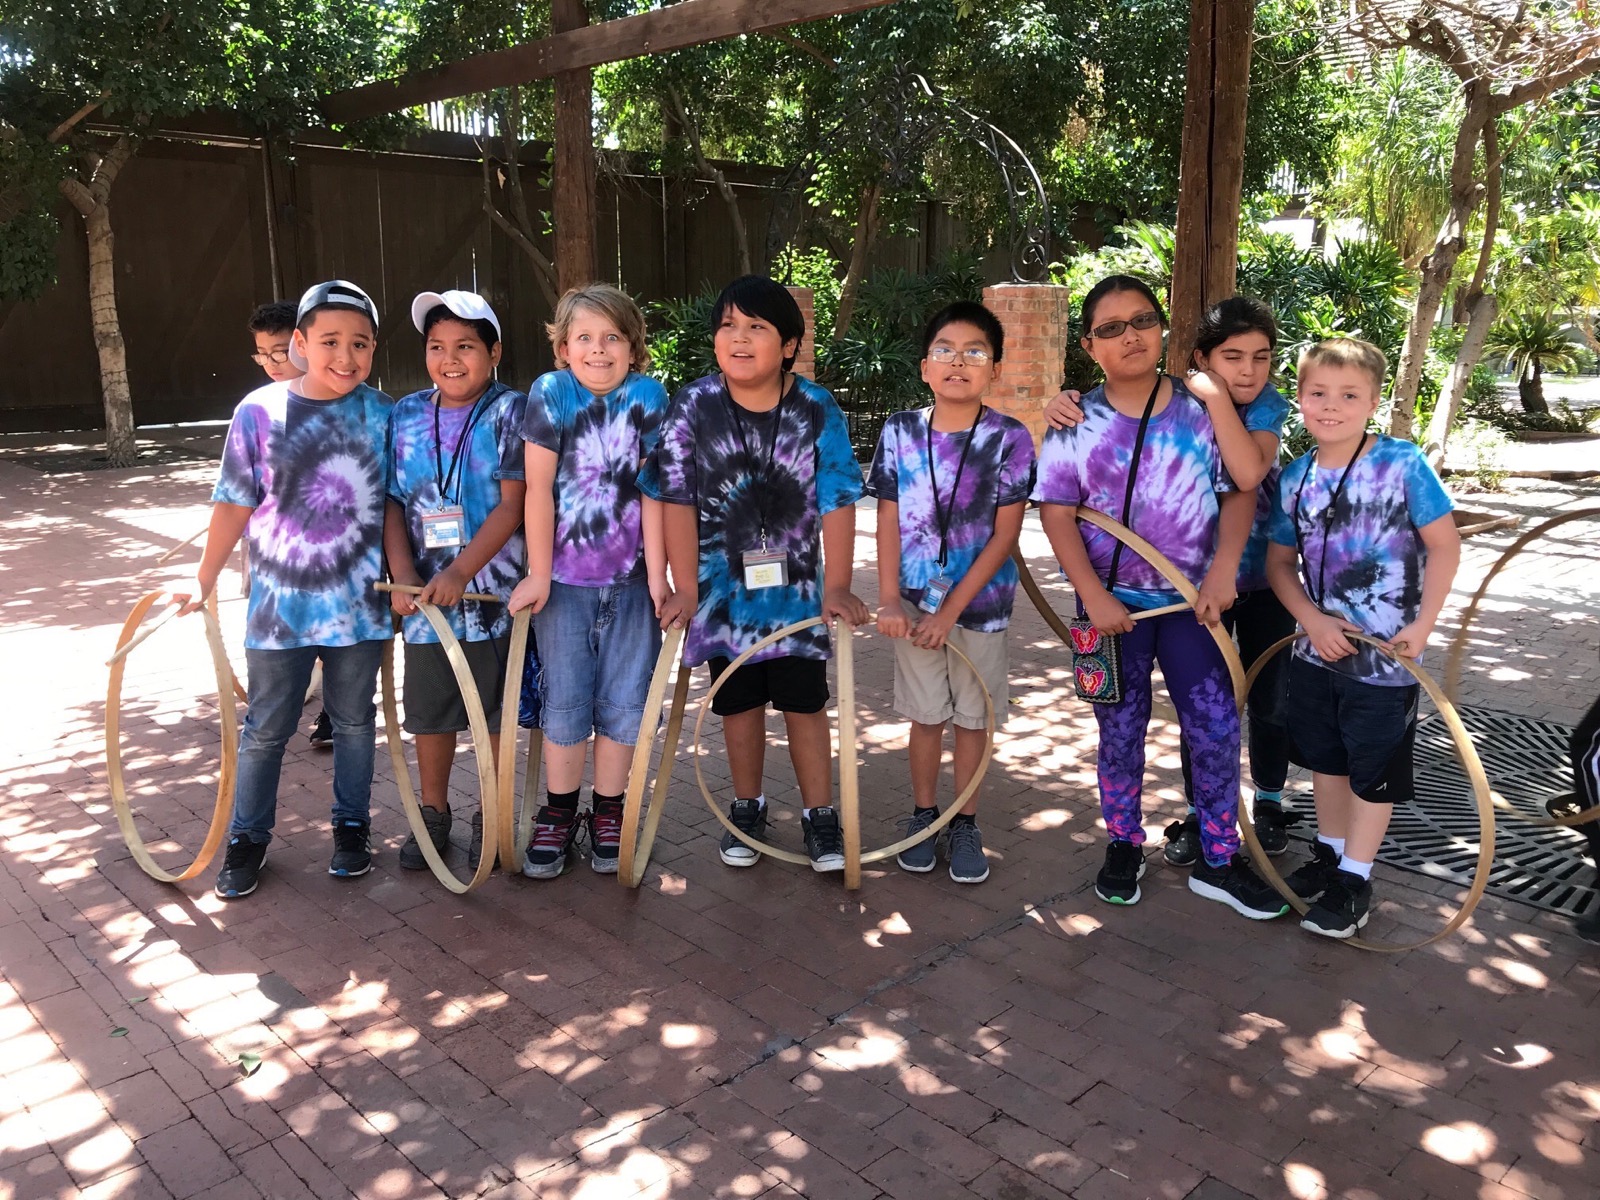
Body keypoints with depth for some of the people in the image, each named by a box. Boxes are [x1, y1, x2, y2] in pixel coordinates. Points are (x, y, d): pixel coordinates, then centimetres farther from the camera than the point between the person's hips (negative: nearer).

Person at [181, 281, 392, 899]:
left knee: (354, 721, 15)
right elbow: (234, 504, -2)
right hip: (280, 600, -1)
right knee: (266, 728, 10)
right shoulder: (260, 411, -7)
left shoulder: (382, 414, -4)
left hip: (359, 602, 1)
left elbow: (394, 502, 4)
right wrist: (203, 581, -1)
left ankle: (352, 825, 32)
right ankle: (247, 838, 26)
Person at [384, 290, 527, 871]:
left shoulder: (510, 412, -8)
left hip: (495, 590, -3)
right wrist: (403, 573, -10)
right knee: (429, 710, 15)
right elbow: (392, 504, 4)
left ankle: (491, 815, 28)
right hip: (424, 596, 3)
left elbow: (512, 505, -14)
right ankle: (433, 812, 33)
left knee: (500, 711, 10)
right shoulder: (404, 416, 4)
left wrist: (460, 572, -20)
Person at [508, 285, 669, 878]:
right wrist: (538, 574, -7)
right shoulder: (550, 394, -7)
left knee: (624, 701, 6)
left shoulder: (647, 396, -5)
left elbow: (651, 492, -6)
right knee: (565, 701, 6)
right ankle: (558, 814, 23)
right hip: (565, 578, -1)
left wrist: (657, 577, -8)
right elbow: (539, 489, -7)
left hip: (630, 578, 1)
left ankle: (608, 812, 23)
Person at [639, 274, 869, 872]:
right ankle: (747, 808, 30)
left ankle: (820, 814, 20)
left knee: (804, 701, 4)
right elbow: (677, 501, -8)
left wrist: (837, 586, -13)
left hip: (797, 586, 0)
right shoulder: (692, 407, -9)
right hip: (723, 584, 1)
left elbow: (837, 502, -9)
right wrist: (685, 588, -10)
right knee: (739, 701, 12)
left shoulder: (817, 409, -9)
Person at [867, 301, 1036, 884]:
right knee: (925, 714, 12)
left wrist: (953, 608, -14)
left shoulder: (1010, 438, -10)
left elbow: (1004, 535, -11)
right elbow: (889, 522, -1)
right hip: (916, 600, 1)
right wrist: (889, 599, -10)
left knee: (973, 715, 11)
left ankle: (966, 823, 27)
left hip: (981, 601, -1)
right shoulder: (900, 432, -4)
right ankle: (923, 815, 30)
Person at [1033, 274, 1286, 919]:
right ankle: (1124, 847, 29)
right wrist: (1094, 597, -14)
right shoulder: (1076, 425, -5)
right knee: (1121, 729, 11)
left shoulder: (1203, 409, -2)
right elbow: (1057, 514, -7)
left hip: (1190, 598, 1)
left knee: (1216, 725, 2)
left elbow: (1239, 491, 1)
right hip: (1114, 601, -1)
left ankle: (1219, 860, 17)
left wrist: (1223, 569, -12)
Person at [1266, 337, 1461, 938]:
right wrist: (1313, 620, -10)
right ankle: (1329, 852, 38)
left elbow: (1445, 544, -11)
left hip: (1385, 655, -4)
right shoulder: (1294, 478, -2)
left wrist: (1423, 625, -16)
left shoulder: (1402, 463, -14)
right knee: (1325, 757, 19)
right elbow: (1280, 561, 4)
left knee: (1374, 769, 8)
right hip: (1318, 647, 5)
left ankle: (1355, 879, 21)